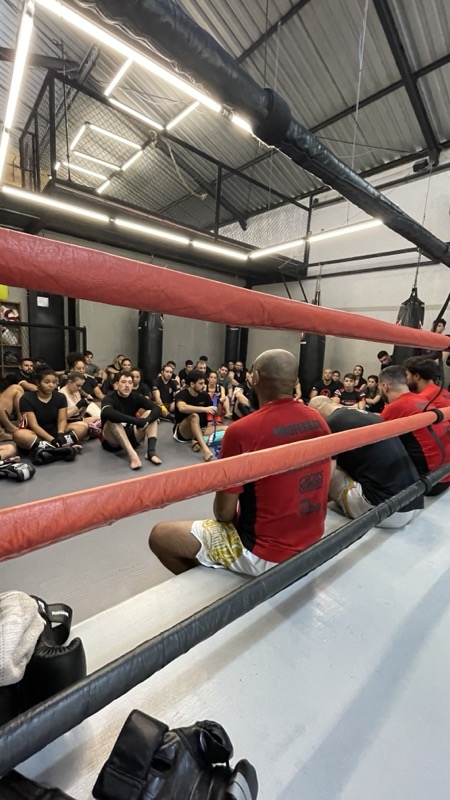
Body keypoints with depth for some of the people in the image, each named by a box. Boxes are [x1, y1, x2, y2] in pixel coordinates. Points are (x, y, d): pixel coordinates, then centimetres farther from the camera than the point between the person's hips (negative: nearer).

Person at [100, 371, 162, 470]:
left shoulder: (136, 397, -2)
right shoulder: (109, 398, -14)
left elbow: (157, 409, -14)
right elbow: (107, 413, -39)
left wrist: (146, 420, -34)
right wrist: (136, 421, -42)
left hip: (131, 436, 4)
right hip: (112, 441, -4)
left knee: (150, 413, -12)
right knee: (113, 420, -32)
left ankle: (151, 451, -31)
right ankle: (132, 455, -47)